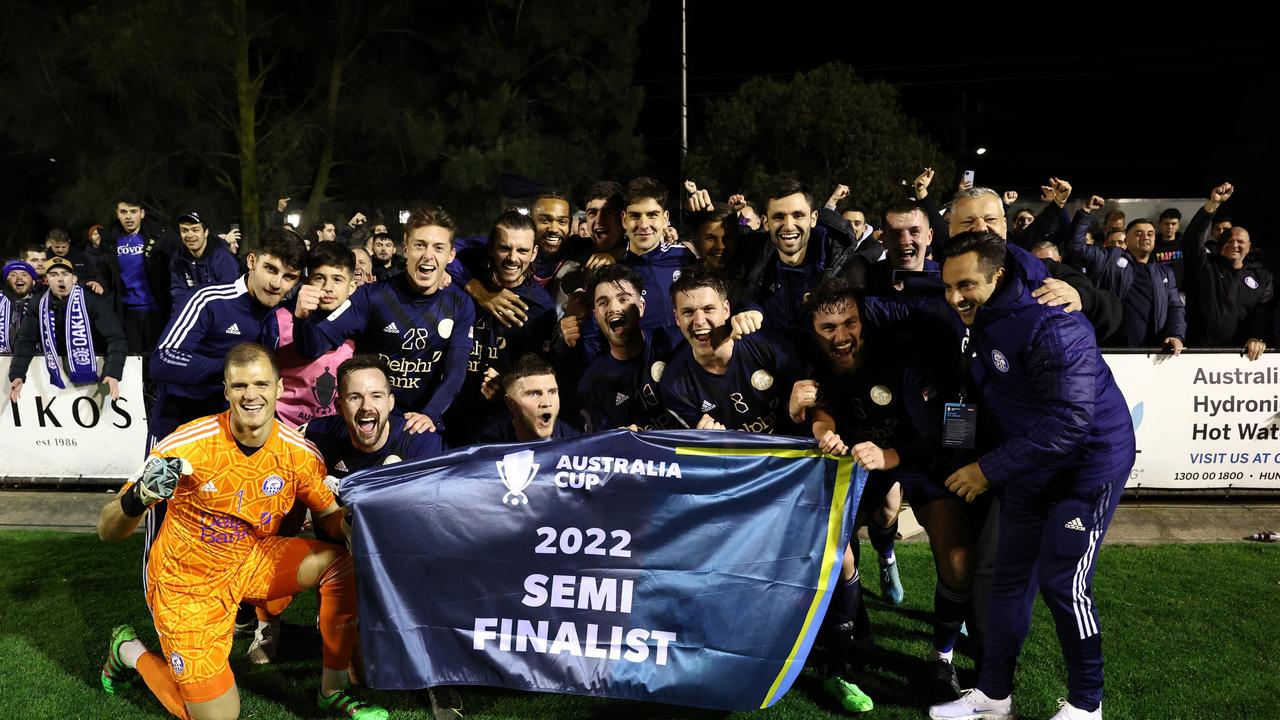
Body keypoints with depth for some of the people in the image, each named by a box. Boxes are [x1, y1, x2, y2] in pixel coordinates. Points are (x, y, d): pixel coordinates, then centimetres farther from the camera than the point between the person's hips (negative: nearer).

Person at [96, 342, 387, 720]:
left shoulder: (300, 452, -14)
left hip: (253, 563, 4)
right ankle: (131, 651, 23)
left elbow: (329, 516, 1)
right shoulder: (187, 445, -24)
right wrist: (139, 498, -41)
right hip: (187, 580, -3)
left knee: (343, 564, -20)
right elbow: (108, 531, -18)